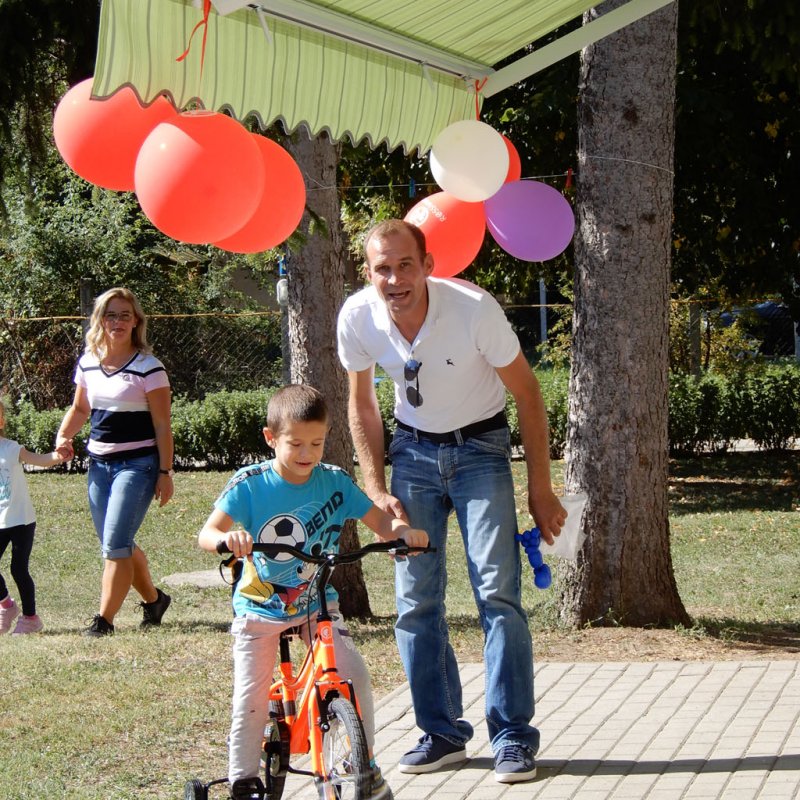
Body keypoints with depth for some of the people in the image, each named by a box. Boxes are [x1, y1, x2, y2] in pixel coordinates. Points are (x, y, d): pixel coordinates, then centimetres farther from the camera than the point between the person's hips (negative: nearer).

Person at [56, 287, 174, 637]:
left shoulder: (148, 367, -10)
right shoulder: (88, 363, 7)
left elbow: (162, 425, -8)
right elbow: (80, 408, 20)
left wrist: (165, 472, -10)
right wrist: (63, 435, 2)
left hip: (137, 464, -6)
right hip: (99, 463, 6)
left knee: (115, 545, -13)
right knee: (116, 545, 12)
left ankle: (104, 620, -8)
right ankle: (153, 599, 34)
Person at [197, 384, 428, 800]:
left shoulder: (334, 482, -6)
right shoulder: (249, 484, -13)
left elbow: (379, 521, -3)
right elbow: (206, 534, -20)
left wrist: (401, 529, -26)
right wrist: (227, 538, -44)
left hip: (318, 604, 1)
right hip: (260, 607, -1)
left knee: (353, 673, -15)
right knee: (251, 698, -6)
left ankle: (365, 766, 2)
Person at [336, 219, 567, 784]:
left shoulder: (474, 308, -26)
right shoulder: (357, 318, -16)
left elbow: (527, 394, -12)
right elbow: (362, 404, 4)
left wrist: (540, 490, -10)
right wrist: (376, 489, -3)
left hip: (480, 449, -3)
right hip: (414, 451, 3)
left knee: (497, 590, -13)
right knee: (415, 600, 0)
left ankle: (514, 737, -5)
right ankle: (442, 733, 12)